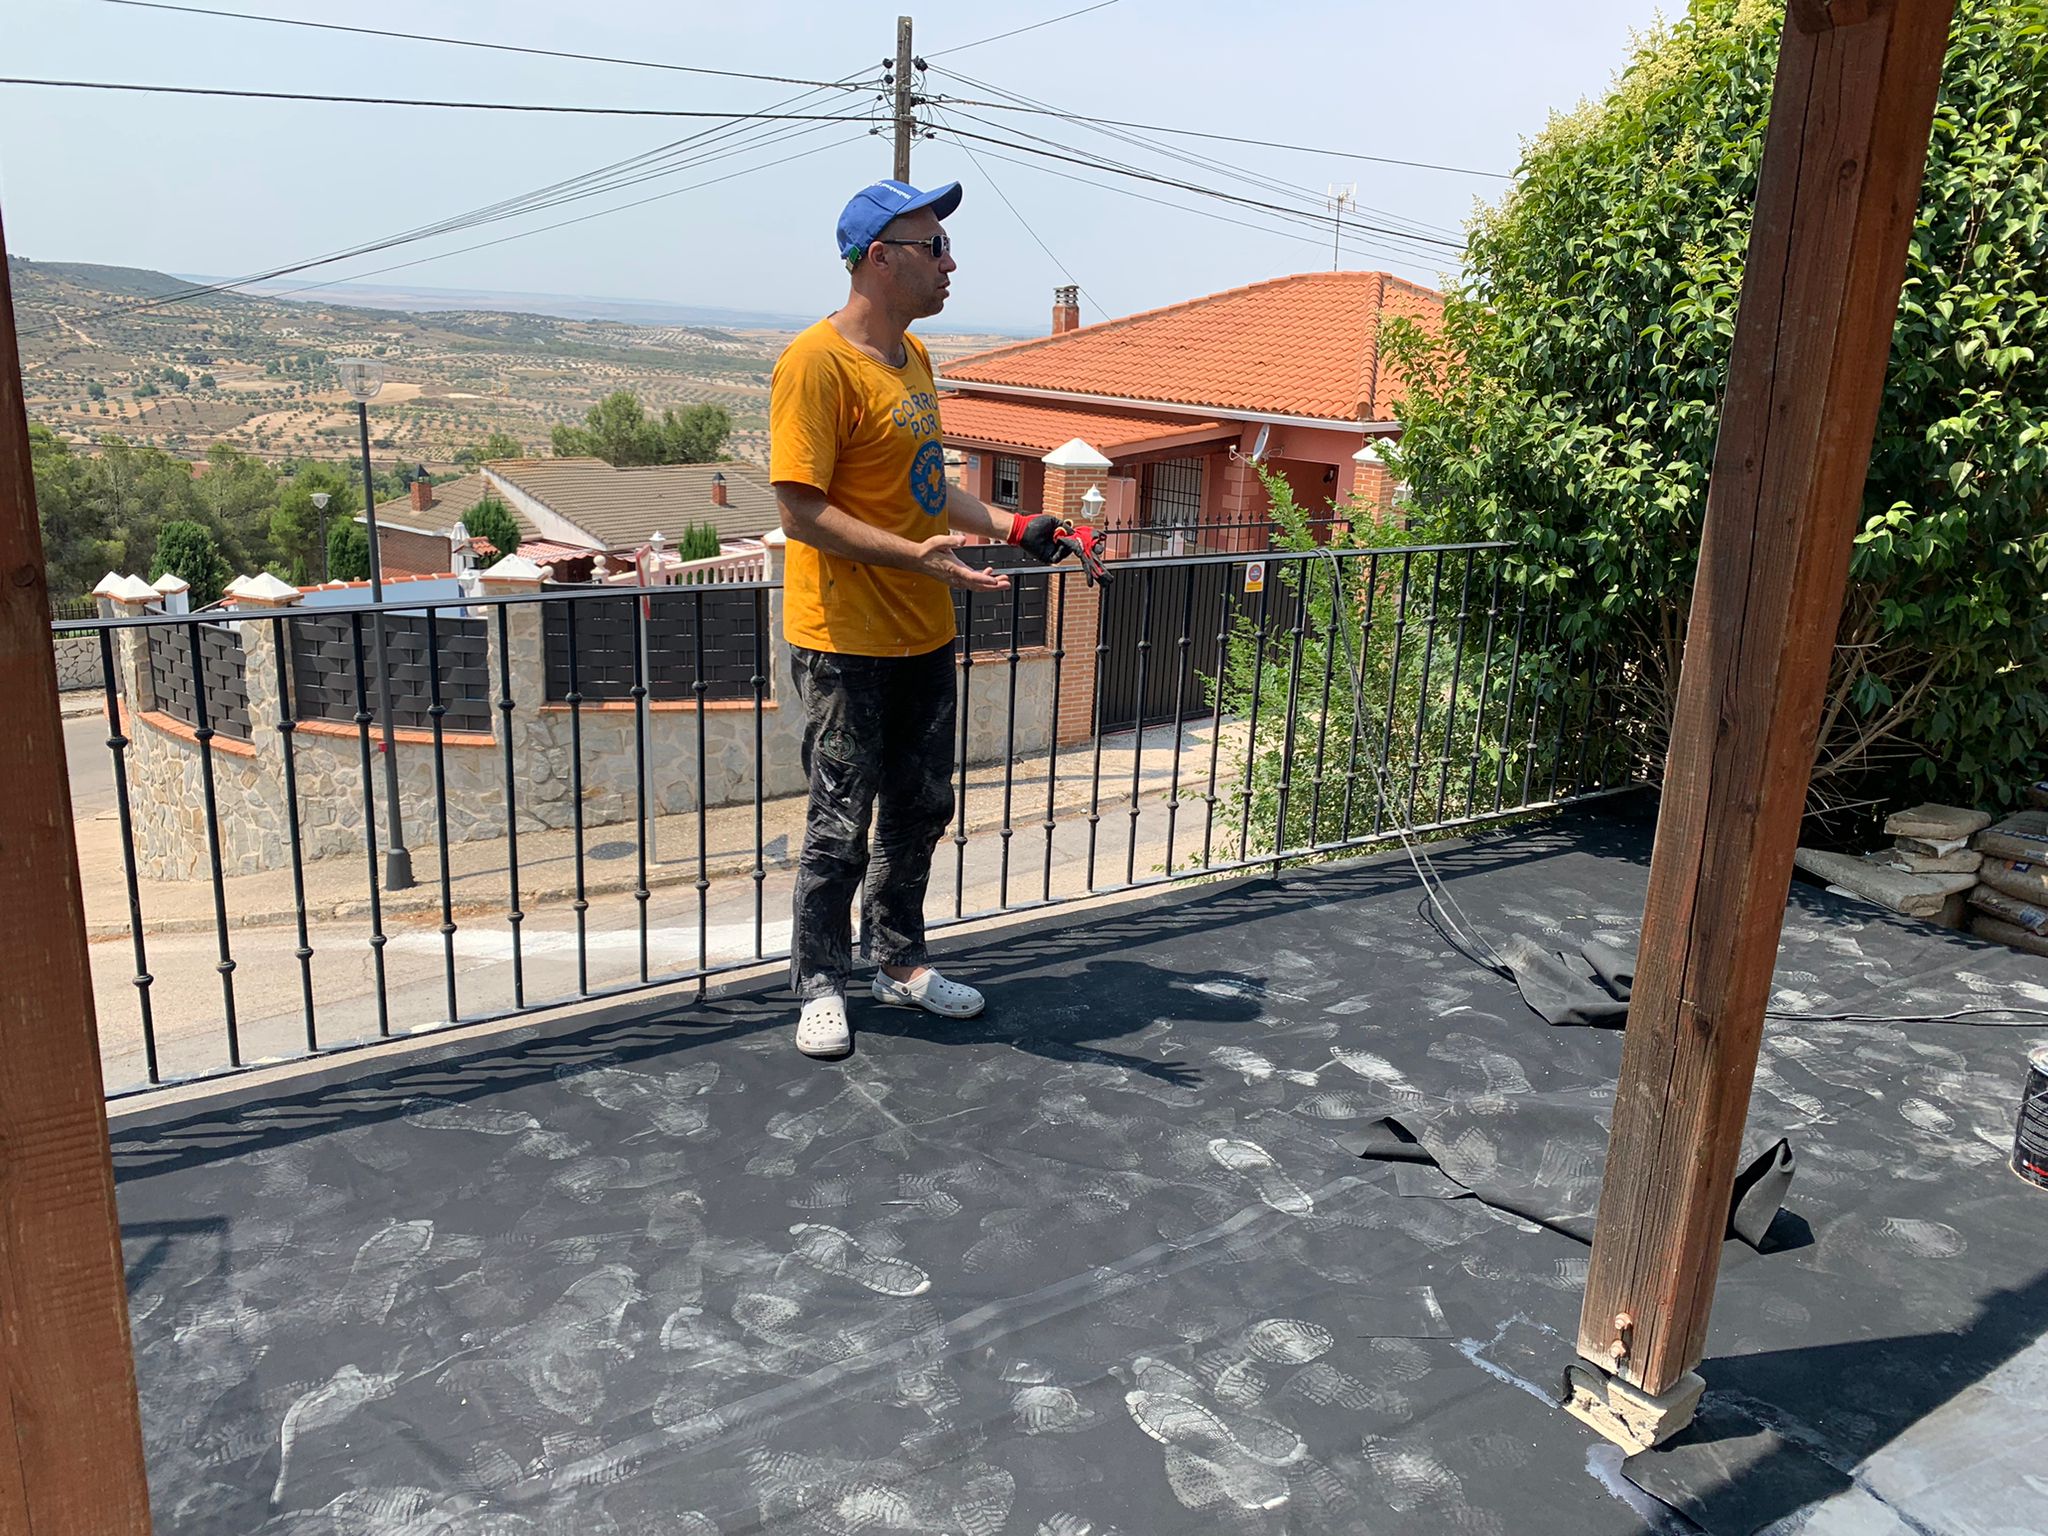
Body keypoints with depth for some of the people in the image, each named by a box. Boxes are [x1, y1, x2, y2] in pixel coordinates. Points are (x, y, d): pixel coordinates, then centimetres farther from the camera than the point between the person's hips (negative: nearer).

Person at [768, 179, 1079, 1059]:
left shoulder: (912, 355, 12)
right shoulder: (817, 361, -17)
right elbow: (802, 508, -21)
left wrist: (1009, 526, 8)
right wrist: (918, 554, -29)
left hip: (925, 632, 9)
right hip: (847, 640, -9)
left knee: (921, 809, 17)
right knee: (842, 822, 3)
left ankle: (899, 963, 34)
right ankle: (821, 984, 22)